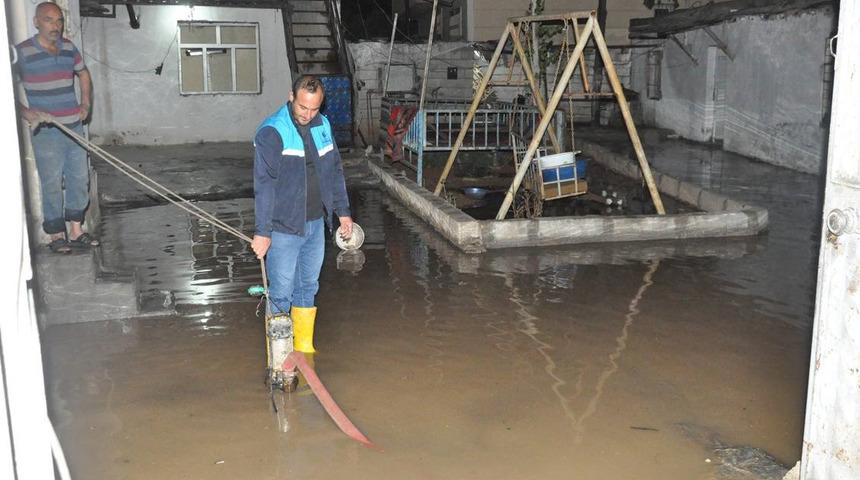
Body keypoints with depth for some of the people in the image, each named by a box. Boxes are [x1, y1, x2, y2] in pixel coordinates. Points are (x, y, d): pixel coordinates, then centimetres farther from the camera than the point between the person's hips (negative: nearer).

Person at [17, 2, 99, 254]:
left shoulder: (69, 48, 6)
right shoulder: (22, 52, -11)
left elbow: (83, 74, 23)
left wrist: (85, 103, 11)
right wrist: (27, 112, -25)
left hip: (74, 126, 6)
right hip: (46, 131, -6)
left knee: (79, 179, 11)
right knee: (52, 184, 2)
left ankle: (76, 231, 23)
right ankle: (56, 235, 14)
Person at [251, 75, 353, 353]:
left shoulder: (323, 126, 5)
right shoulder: (272, 132, -15)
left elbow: (335, 171, 15)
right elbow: (264, 185, -18)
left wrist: (343, 211, 14)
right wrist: (262, 232, -21)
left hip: (316, 224, 6)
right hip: (284, 228, -6)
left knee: (308, 287, 15)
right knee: (281, 293, 1)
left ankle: (304, 347, 28)